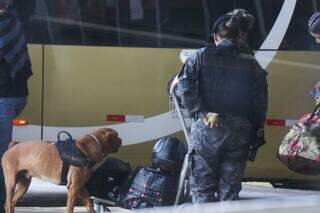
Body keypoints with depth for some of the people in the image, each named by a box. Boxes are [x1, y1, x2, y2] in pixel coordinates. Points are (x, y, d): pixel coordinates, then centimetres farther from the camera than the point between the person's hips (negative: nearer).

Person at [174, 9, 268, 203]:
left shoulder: (201, 57, 3)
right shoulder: (252, 63, 8)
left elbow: (184, 87, -9)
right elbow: (261, 102, 5)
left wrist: (200, 112, -9)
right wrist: (256, 134, 10)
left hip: (206, 129, -2)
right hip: (239, 133, 2)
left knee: (202, 189, 5)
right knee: (230, 190, 8)